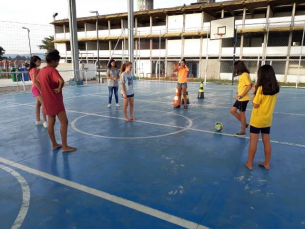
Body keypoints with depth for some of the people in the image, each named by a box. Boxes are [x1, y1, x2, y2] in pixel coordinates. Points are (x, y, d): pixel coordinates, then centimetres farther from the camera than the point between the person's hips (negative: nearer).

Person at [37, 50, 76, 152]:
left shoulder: (42, 70, 9)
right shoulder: (52, 70, -17)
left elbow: (38, 79, 31)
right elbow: (61, 81, -35)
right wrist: (59, 89, -16)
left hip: (48, 101, 9)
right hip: (55, 101, -9)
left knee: (51, 122, 14)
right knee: (64, 122, -4)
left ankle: (54, 144, 23)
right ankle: (65, 146, -3)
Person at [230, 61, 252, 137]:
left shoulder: (245, 74, -16)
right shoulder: (242, 75, 10)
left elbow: (249, 86, -21)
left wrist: (241, 95, -22)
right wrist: (239, 92, 6)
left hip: (243, 98, -9)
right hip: (240, 98, 9)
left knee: (242, 113, 1)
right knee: (233, 110, 12)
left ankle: (243, 131, 15)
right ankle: (244, 124, 24)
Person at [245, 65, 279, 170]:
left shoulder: (261, 88, -19)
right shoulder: (276, 89, -1)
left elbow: (255, 105, -15)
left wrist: (254, 92, -8)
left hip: (257, 120, -6)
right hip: (268, 119, 6)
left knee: (253, 141, 4)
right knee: (267, 141, 15)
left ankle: (249, 163, 14)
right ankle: (267, 163, 26)